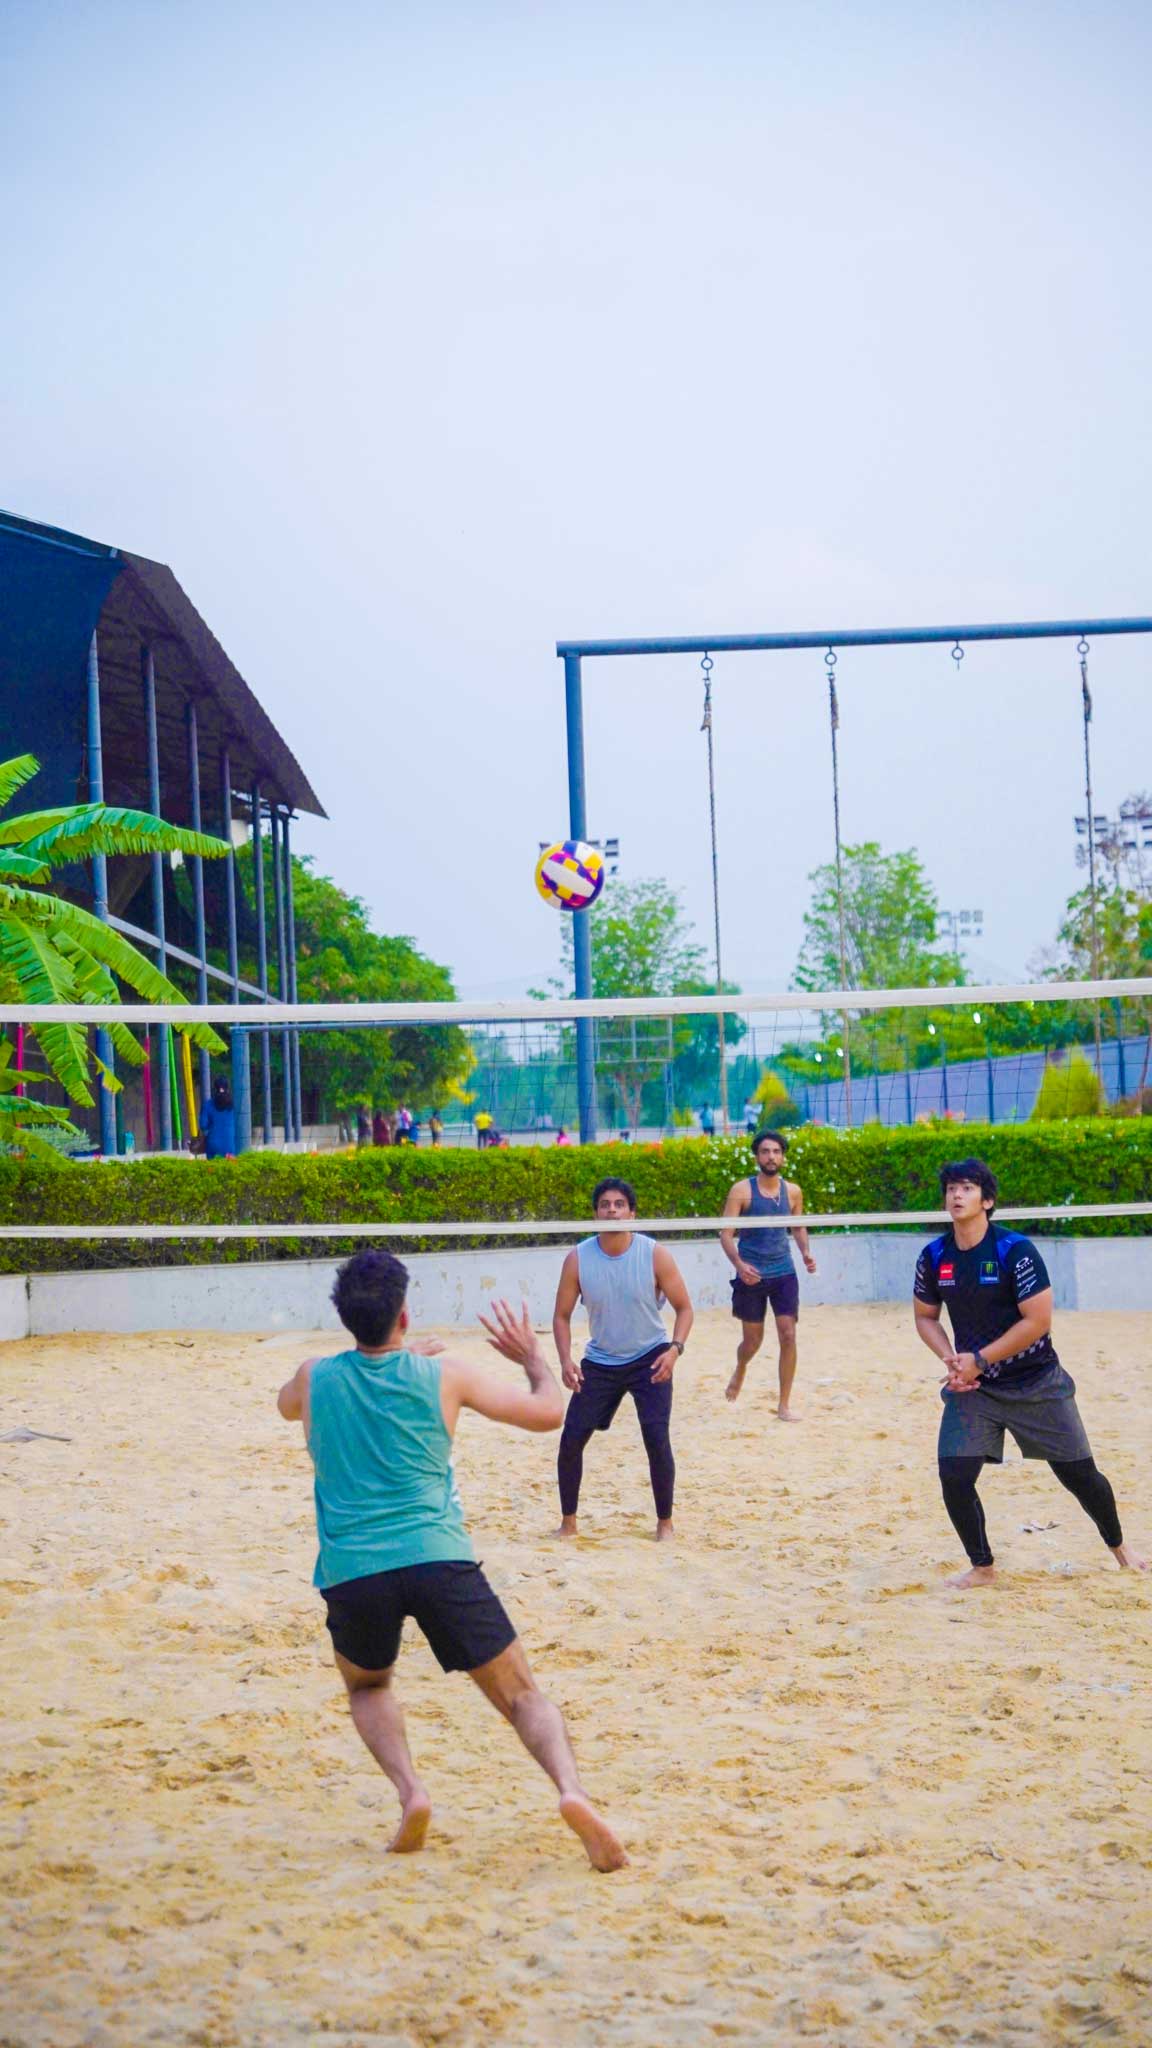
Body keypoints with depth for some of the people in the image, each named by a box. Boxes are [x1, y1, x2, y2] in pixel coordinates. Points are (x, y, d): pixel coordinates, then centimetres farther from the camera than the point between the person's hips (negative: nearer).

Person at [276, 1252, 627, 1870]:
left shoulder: (316, 1378, 7)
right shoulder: (444, 1375, 3)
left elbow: (286, 1405, 35)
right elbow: (549, 1411, 10)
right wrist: (534, 1357, 31)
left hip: (349, 1571, 2)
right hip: (438, 1559, -1)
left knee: (367, 1686, 30)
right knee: (521, 1695, 5)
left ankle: (409, 1790, 2)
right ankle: (570, 1789, -24)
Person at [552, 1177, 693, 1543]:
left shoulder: (656, 1255, -14)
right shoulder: (578, 1259, -10)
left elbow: (683, 1307, -5)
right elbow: (562, 1315, -1)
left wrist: (675, 1349, -22)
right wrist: (566, 1360, -17)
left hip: (649, 1359, -2)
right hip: (600, 1361, 2)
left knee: (657, 1440, -13)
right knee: (571, 1439, -2)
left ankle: (665, 1522, 6)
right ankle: (568, 1522, 16)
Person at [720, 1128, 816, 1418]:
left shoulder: (792, 1192, 3)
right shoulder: (742, 1190, -8)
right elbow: (726, 1234, -10)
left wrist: (805, 1251, -3)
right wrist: (739, 1263, -26)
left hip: (783, 1272, 2)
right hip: (751, 1275, -2)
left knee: (788, 1336, -8)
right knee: (752, 1342, 9)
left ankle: (784, 1405, 1)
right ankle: (740, 1371, 45)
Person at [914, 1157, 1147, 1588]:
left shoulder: (1015, 1250, -16)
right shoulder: (934, 1257, -3)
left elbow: (1038, 1321, -18)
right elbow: (925, 1317, 10)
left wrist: (979, 1360, -19)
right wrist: (951, 1359, -9)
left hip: (1036, 1384, -3)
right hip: (972, 1388, 3)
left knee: (1079, 1473, 5)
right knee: (954, 1476, -13)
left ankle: (1118, 1545, 32)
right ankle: (981, 1566, 8)